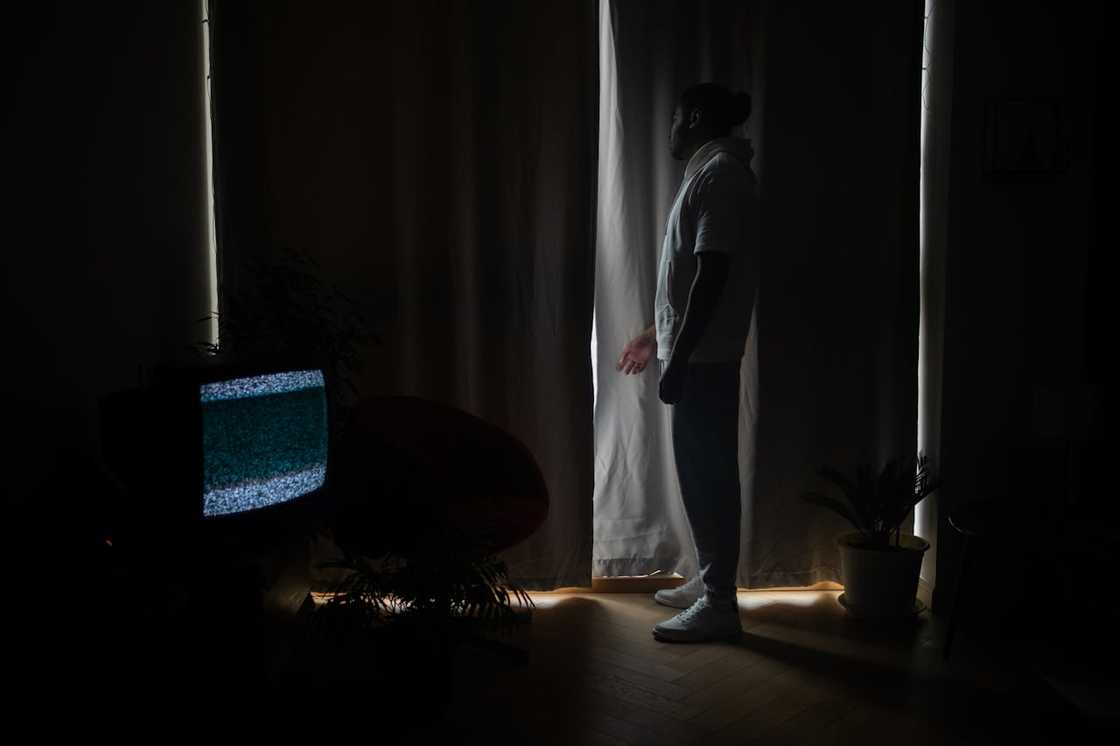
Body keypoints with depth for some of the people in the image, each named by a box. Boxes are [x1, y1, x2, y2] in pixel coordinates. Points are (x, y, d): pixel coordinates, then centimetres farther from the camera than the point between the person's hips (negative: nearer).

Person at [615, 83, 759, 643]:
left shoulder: (720, 173, -14)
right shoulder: (711, 172, 18)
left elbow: (712, 276, -22)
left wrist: (677, 359, -23)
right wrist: (655, 336, 28)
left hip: (705, 357, -10)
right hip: (697, 352, 10)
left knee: (708, 472, -5)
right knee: (699, 470, 15)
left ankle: (719, 604, 3)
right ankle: (709, 581, 27)